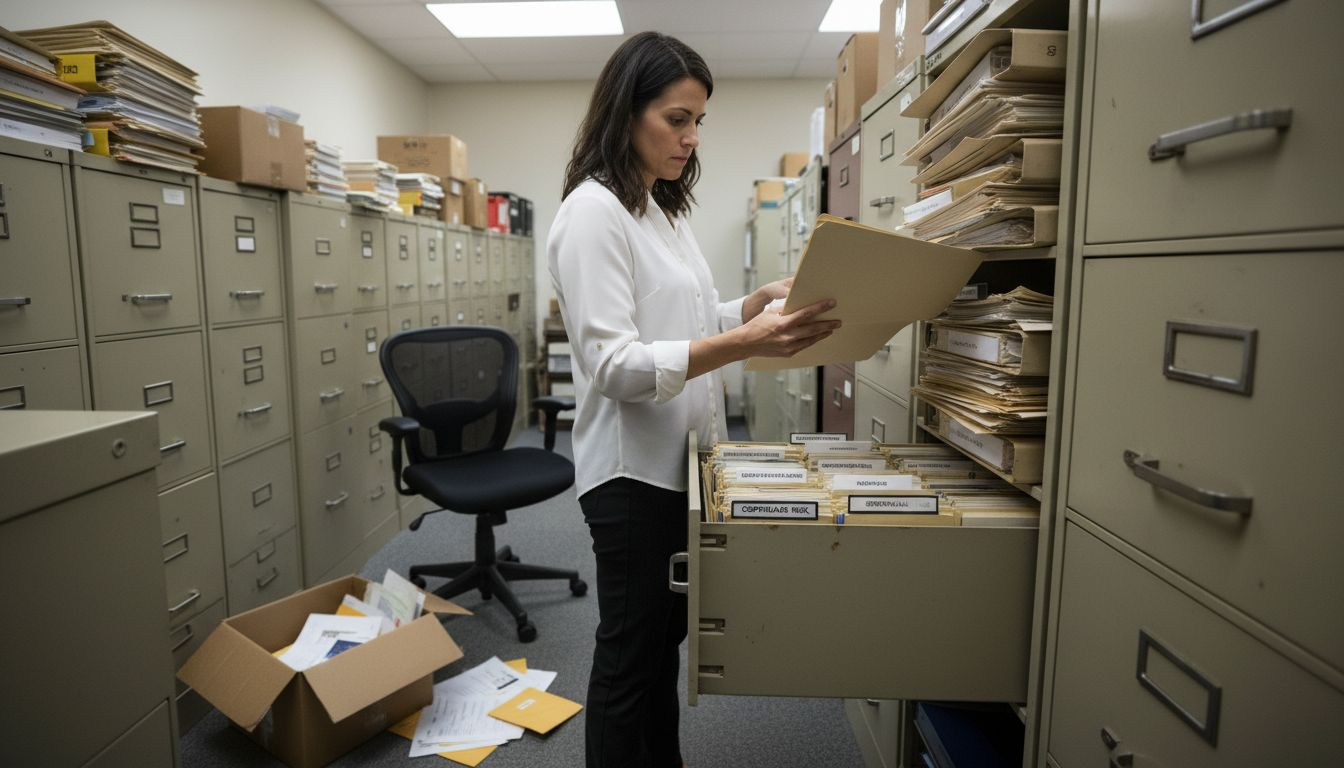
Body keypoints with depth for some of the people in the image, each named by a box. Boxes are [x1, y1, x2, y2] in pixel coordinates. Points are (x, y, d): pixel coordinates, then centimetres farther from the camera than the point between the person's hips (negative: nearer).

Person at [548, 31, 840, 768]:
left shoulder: (663, 209, 13)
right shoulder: (593, 210, -15)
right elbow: (613, 365, -24)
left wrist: (759, 302, 0)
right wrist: (743, 344, -33)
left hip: (678, 460, 9)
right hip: (634, 468, -9)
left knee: (665, 640, 22)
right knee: (629, 657, 8)